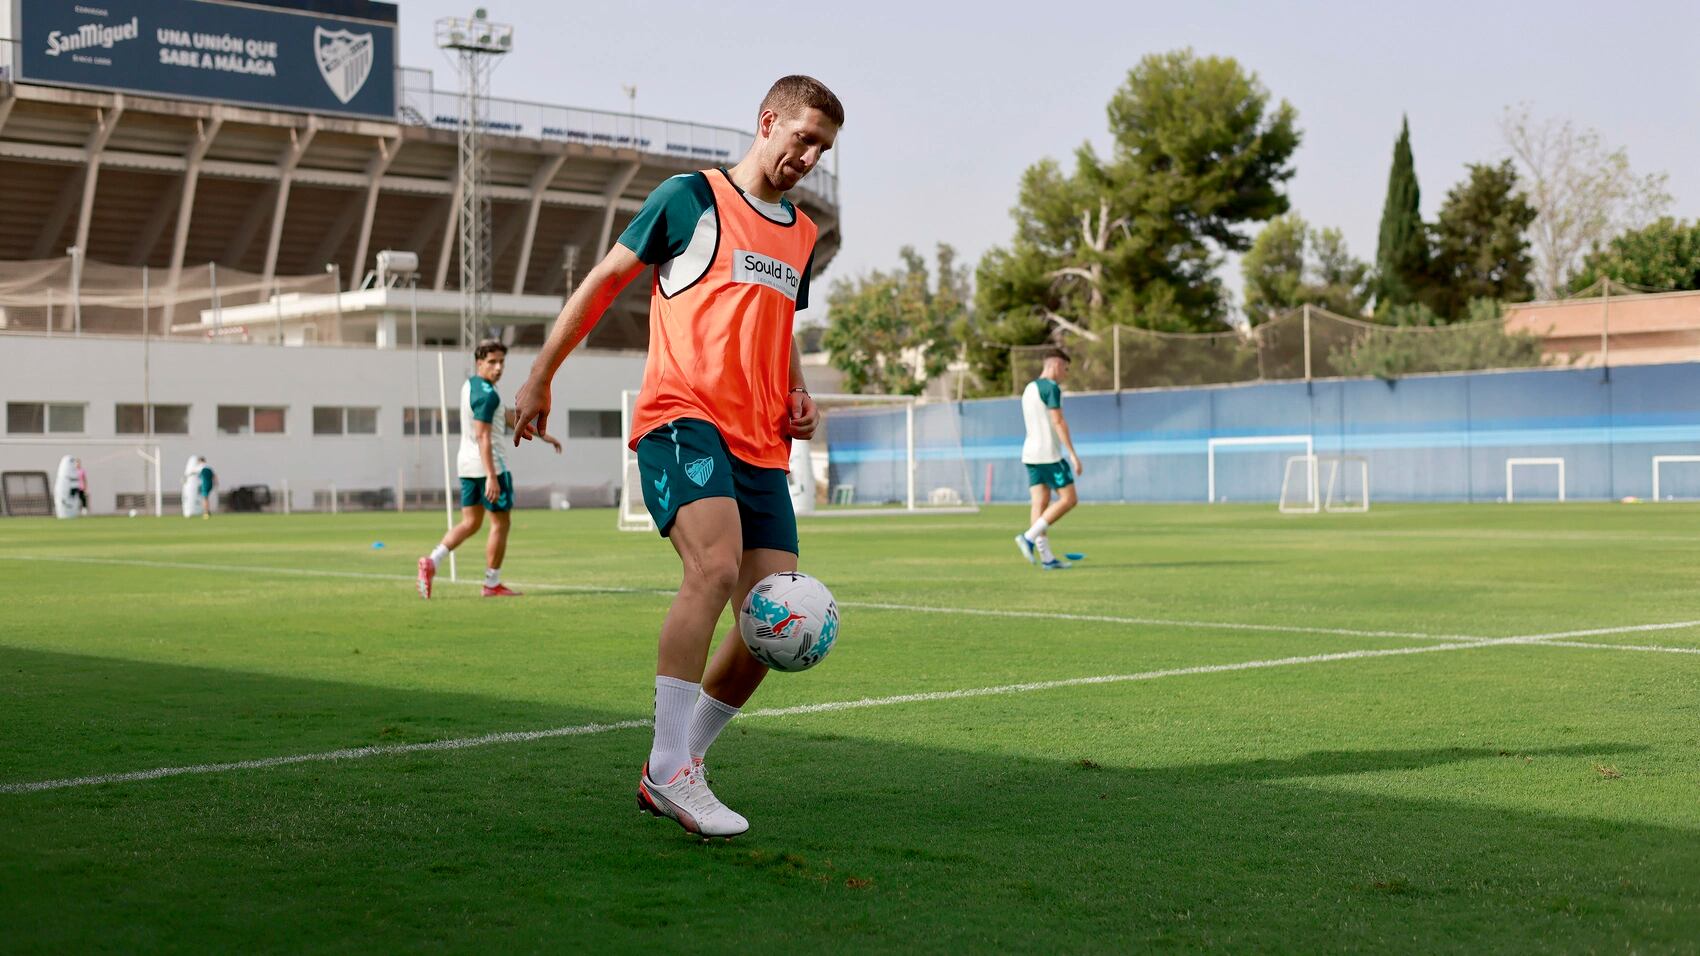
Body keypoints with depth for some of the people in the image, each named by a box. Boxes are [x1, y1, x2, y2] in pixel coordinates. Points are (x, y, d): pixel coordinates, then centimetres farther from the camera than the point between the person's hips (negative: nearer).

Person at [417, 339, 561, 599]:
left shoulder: (469, 386, 14)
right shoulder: (487, 395, -17)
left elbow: (506, 417, 21)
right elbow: (483, 437, -23)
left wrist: (541, 434, 25)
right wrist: (491, 477, -27)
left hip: (467, 465, 9)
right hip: (488, 464, -9)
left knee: (470, 523, 13)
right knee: (500, 524, 3)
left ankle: (431, 562, -5)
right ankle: (492, 584, 9)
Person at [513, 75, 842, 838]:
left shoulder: (802, 237, 21)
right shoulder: (692, 197, 3)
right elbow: (604, 281, 7)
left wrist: (799, 396, 15)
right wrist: (540, 376, 6)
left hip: (761, 445, 7)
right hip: (682, 418, -7)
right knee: (716, 565, -30)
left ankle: (670, 774, 13)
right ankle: (671, 767, -22)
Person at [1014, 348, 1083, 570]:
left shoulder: (1028, 388, 18)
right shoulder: (1051, 387, -10)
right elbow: (1058, 422, -16)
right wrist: (1073, 454, -17)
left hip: (1031, 453, 9)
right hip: (1049, 454, -9)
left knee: (1040, 503, 3)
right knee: (1069, 499, -3)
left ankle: (1046, 557, -2)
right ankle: (1029, 537, -11)